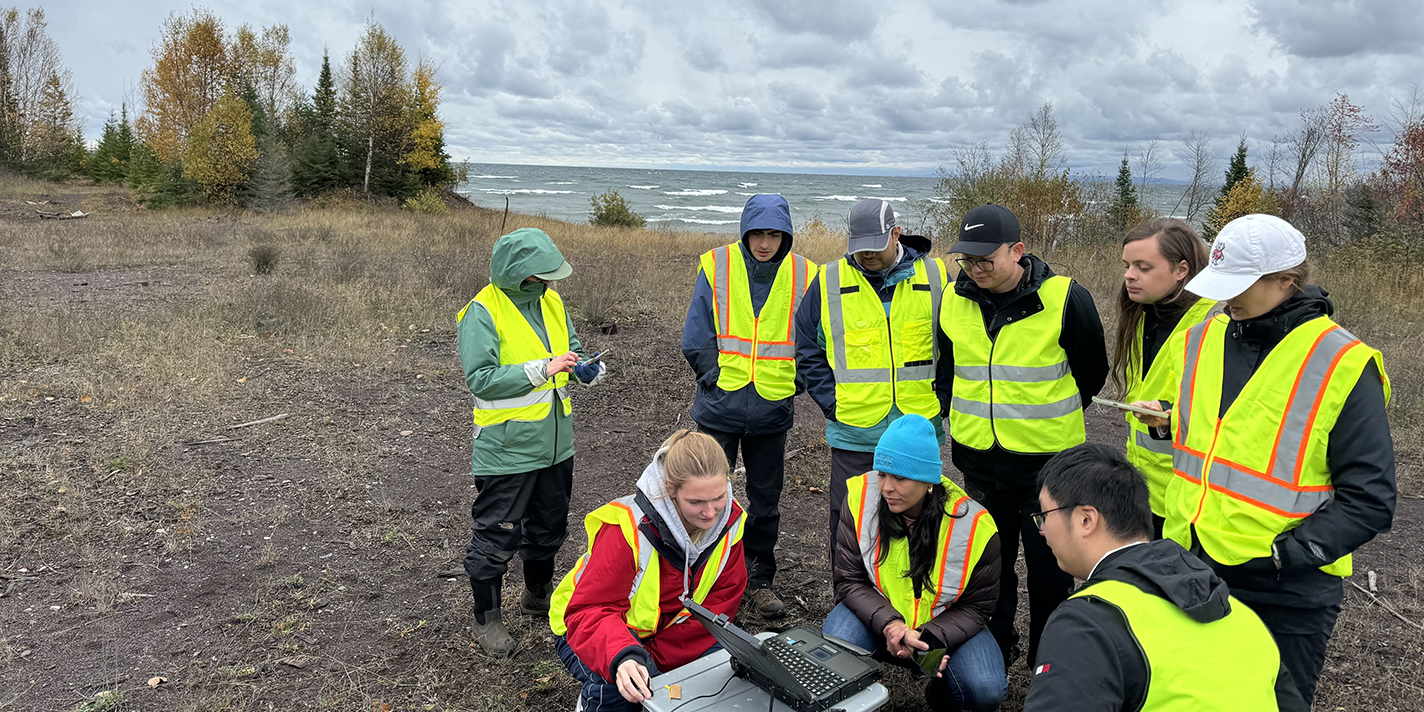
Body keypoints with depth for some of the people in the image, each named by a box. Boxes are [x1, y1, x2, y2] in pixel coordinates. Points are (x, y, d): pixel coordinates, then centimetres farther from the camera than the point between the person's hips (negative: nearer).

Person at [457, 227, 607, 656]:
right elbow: (480, 378, -22)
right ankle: (486, 618, 22)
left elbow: (571, 348, 19)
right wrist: (542, 369, -26)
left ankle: (538, 596, 43)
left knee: (549, 527, 22)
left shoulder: (550, 301, 7)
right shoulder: (483, 312, -16)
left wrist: (586, 368, -4)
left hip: (555, 441, 8)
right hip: (506, 449, -7)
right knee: (495, 535, 3)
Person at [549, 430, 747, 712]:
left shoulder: (729, 519, -16)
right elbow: (589, 610, -33)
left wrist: (655, 657, -20)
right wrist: (623, 658, -54)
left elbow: (719, 603, -11)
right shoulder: (629, 528, -32)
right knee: (615, 689, -35)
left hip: (667, 630, 5)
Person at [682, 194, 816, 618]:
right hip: (719, 408, -1)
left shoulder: (803, 275, 0)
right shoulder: (716, 266, -3)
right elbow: (696, 338, -3)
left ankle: (759, 580, 27)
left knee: (766, 501, 12)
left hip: (772, 410, 2)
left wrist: (790, 384, -1)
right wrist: (716, 377, -8)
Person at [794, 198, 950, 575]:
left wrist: (940, 399, 0)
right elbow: (807, 349, 5)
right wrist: (832, 402, -3)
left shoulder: (935, 277, 0)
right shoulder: (829, 281, -1)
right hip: (853, 433, 0)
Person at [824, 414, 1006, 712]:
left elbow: (975, 606, -10)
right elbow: (850, 581, -12)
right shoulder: (860, 499, -19)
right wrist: (889, 623, -30)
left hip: (945, 621, 0)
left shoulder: (974, 526, -22)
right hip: (876, 610, 0)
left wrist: (927, 638, -27)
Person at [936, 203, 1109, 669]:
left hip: (1047, 458, -4)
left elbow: (1092, 373, 1)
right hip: (978, 458, 4)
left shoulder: (1065, 299, -14)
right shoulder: (954, 300, -1)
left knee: (1050, 566, 9)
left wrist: (1051, 420, 8)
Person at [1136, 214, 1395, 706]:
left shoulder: (1342, 365, -14)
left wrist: (1291, 552, -20)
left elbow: (1370, 498, -14)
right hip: (1192, 573, 5)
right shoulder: (1205, 338, 3)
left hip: (1285, 596, -5)